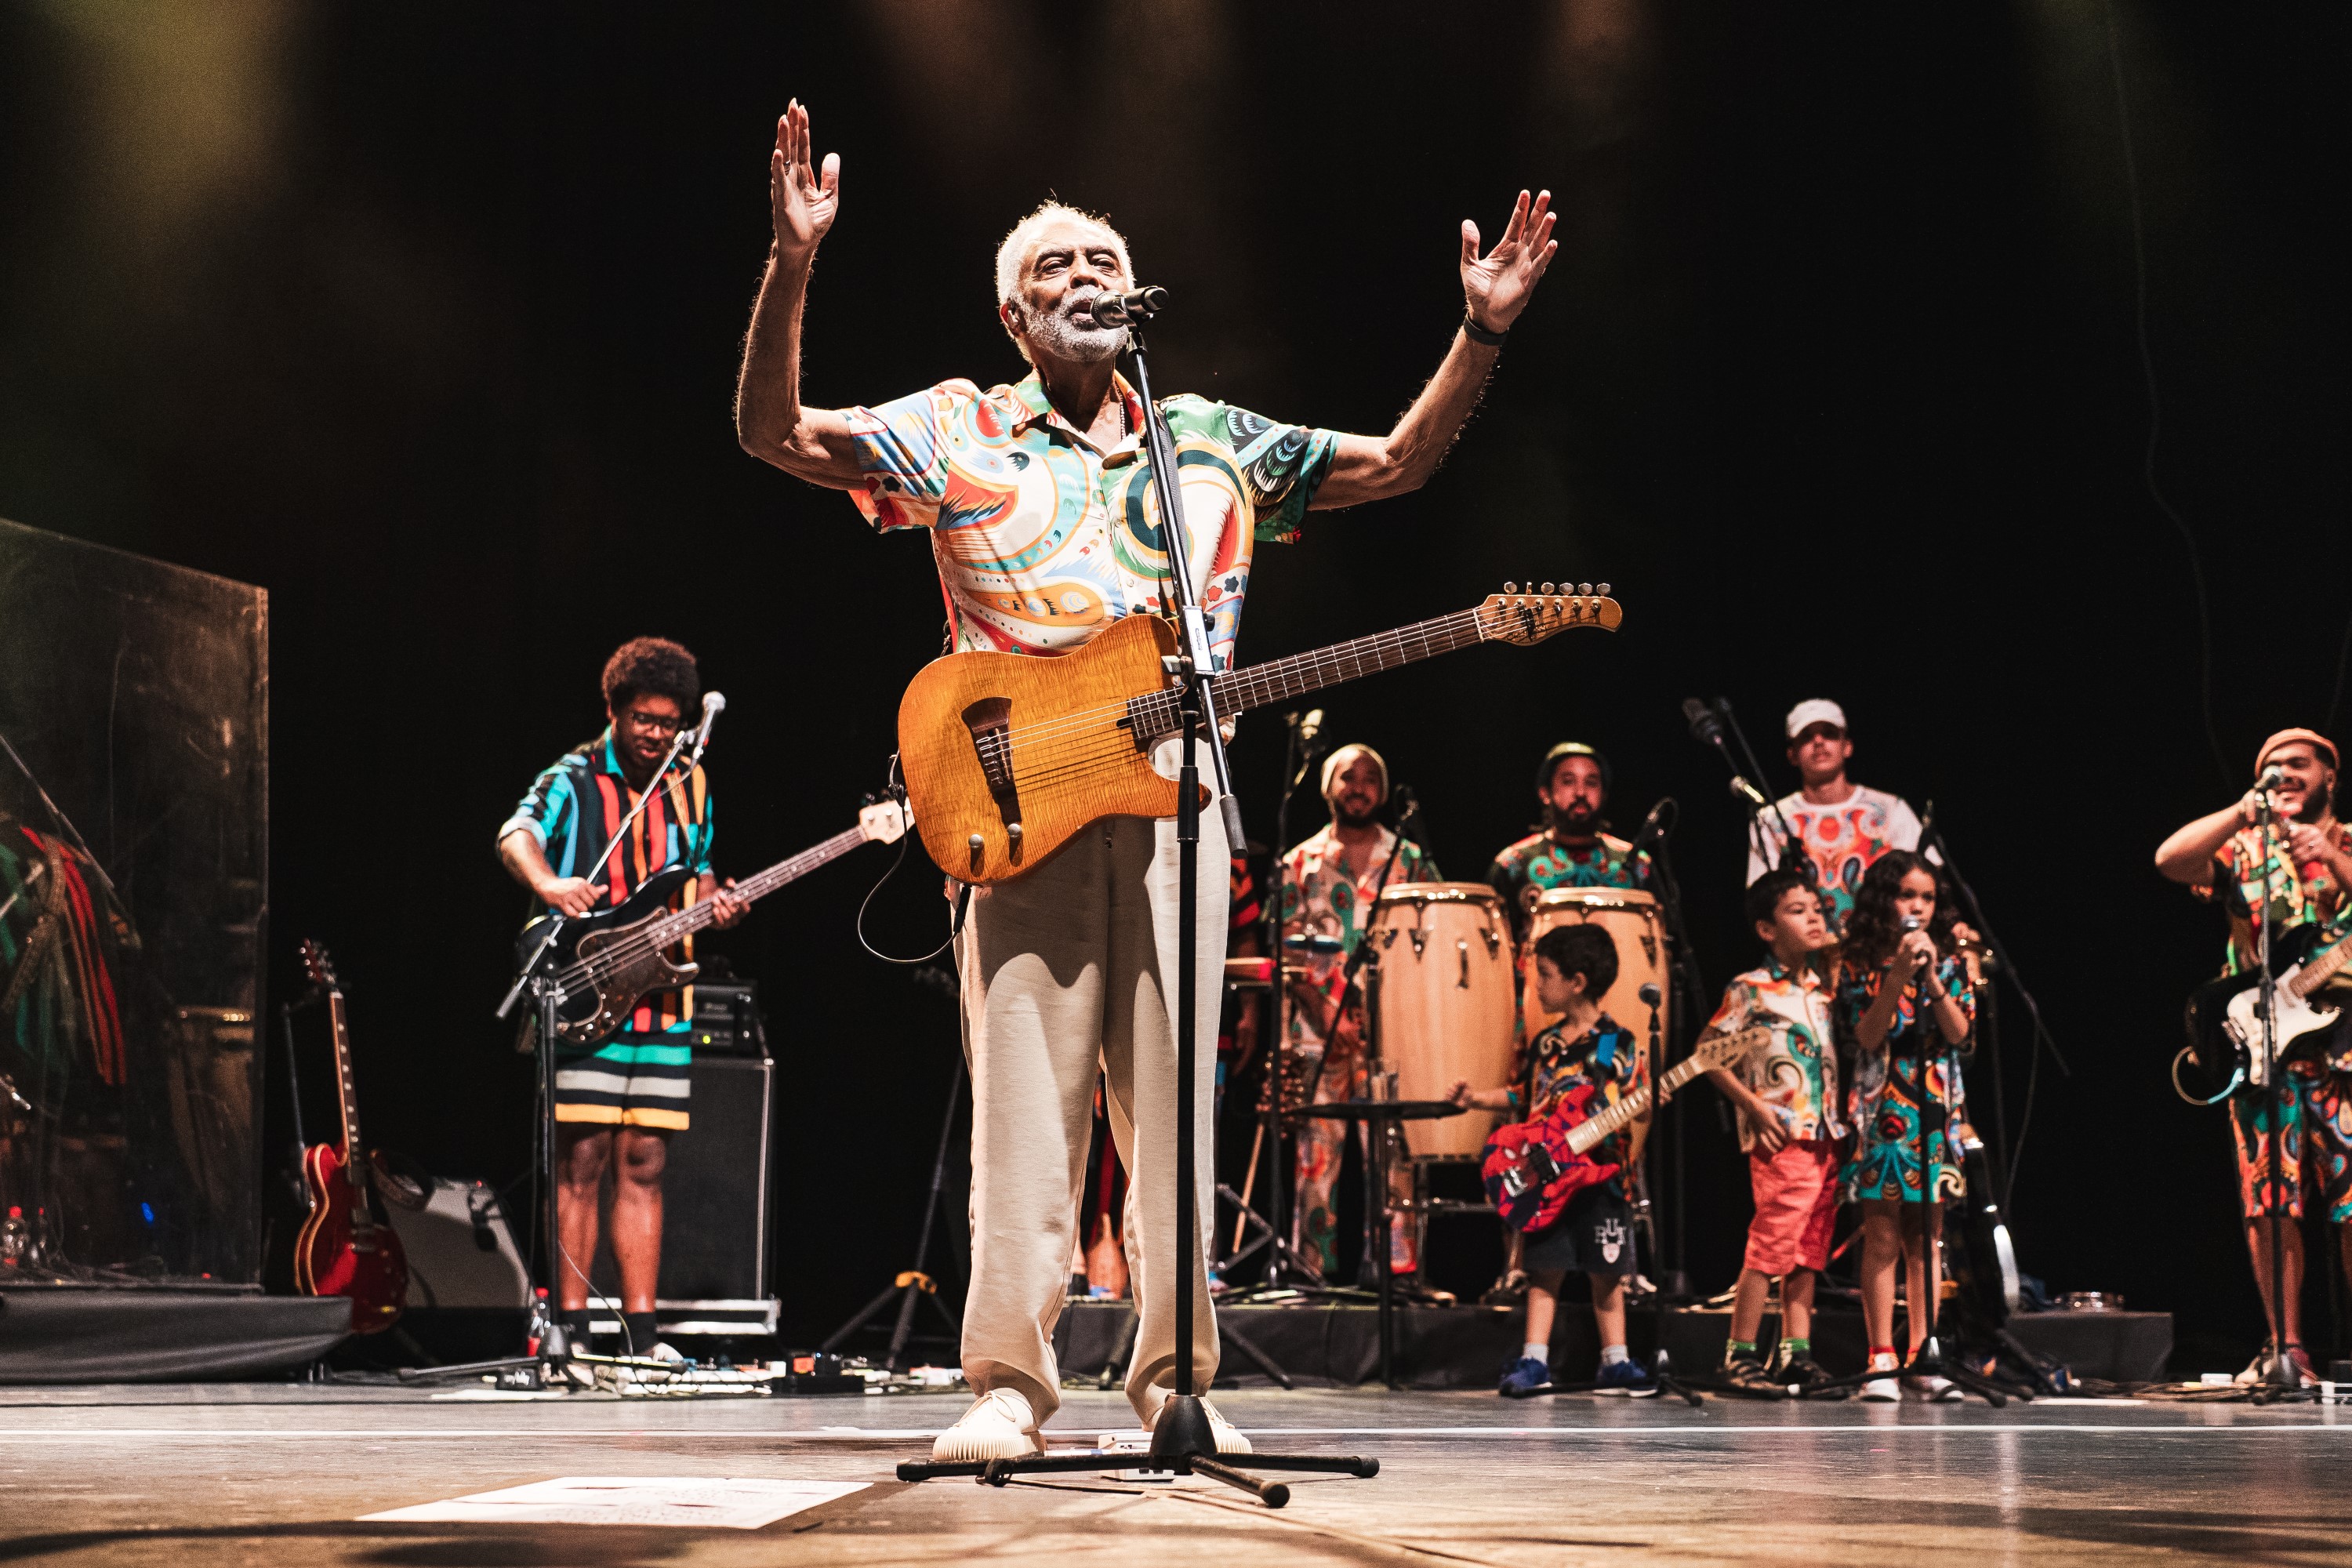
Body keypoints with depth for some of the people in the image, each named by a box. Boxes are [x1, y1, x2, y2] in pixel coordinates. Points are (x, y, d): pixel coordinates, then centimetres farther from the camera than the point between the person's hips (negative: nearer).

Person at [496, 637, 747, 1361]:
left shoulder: (691, 786, 14)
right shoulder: (573, 781, -3)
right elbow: (516, 835, -23)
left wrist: (717, 905, 2)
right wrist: (547, 884, -44)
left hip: (664, 1006, 5)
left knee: (644, 1166, 6)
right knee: (583, 1161, -7)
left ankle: (640, 1334, 9)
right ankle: (572, 1330, -3)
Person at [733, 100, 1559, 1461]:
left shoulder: (1214, 441, 18)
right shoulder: (957, 431, 9)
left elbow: (1399, 464, 20)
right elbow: (774, 431, 1)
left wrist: (1483, 332, 8)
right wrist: (793, 266, -13)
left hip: (1174, 801, 3)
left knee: (1174, 1097, 2)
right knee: (1025, 1094, -7)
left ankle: (1176, 1375, 10)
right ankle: (1010, 1382, -3)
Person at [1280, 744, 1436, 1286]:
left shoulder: (1410, 861, 12)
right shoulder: (1301, 863, 13)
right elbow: (1291, 949, 5)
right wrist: (1327, 1012, -9)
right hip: (1320, 1032, 1)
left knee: (1395, 1153, -7)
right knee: (1318, 1155, -2)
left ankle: (1399, 1269, -6)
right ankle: (1315, 1273, 2)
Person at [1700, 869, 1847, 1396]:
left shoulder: (1826, 986, 12)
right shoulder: (1750, 990, -7)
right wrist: (1753, 1104, -11)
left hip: (1828, 1137, 7)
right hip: (1780, 1139, -7)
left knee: (1809, 1249, 9)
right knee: (1772, 1245, -9)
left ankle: (1796, 1351, 15)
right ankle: (1741, 1353, -1)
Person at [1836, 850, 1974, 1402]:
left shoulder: (1949, 962, 8)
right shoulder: (1860, 966, 2)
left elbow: (1960, 1033, -2)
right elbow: (1868, 1036, -9)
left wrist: (1932, 980, -13)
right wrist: (1897, 977, -17)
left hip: (1936, 1112, 2)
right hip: (1881, 1110, -2)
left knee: (1926, 1239, 4)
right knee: (1882, 1238, -3)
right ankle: (1882, 1361, 0)